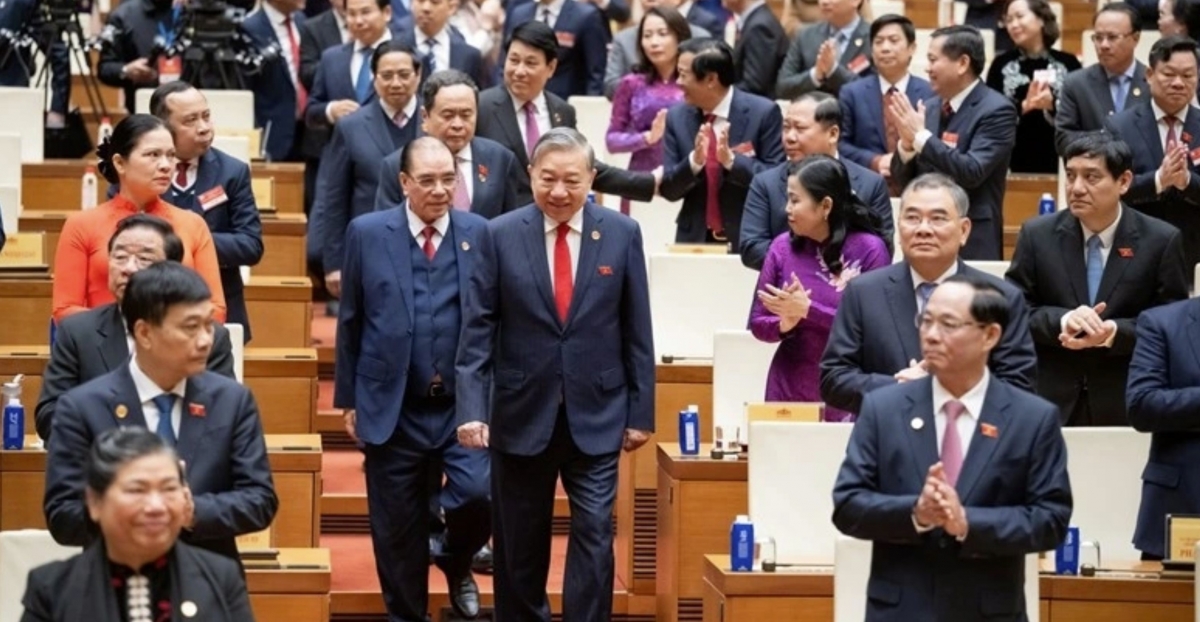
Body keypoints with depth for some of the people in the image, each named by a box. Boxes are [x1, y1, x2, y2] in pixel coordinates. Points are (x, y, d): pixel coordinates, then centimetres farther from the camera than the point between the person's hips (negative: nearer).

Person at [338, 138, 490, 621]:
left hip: (464, 405, 0)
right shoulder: (367, 233, 1)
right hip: (392, 408, 0)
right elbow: (350, 322, 5)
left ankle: (454, 561, 16)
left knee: (480, 494, -17)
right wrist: (348, 398, 4)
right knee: (398, 531, 6)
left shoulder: (480, 233, 2)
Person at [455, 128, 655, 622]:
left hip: (596, 415, 0)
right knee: (519, 546, 11)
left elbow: (637, 332, 2)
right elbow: (477, 330, -5)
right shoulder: (500, 235, -3)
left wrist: (641, 410, 1)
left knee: (593, 536, -4)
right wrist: (471, 408, -14)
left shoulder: (622, 234, -1)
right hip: (522, 414, 1)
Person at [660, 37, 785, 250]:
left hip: (749, 239, -3)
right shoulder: (677, 117, 3)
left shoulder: (763, 112, -8)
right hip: (695, 238, 3)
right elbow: (667, 189, 1)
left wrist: (731, 159, -23)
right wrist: (694, 161, -18)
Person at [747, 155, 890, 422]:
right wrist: (784, 324, -16)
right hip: (789, 388, 3)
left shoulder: (869, 249, -8)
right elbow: (757, 323, 5)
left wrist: (808, 310, -17)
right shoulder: (783, 247, 0)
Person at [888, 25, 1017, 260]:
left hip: (972, 242, -6)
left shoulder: (996, 110, -10)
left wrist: (921, 137, -22)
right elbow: (903, 178, 8)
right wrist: (907, 142, -12)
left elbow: (972, 172, -22)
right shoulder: (929, 108, 9)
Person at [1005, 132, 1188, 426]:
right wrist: (1061, 320, -18)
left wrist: (1114, 332, -19)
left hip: (1127, 403, -1)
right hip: (1049, 400, 1)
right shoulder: (1037, 235, 2)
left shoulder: (1161, 240, -3)